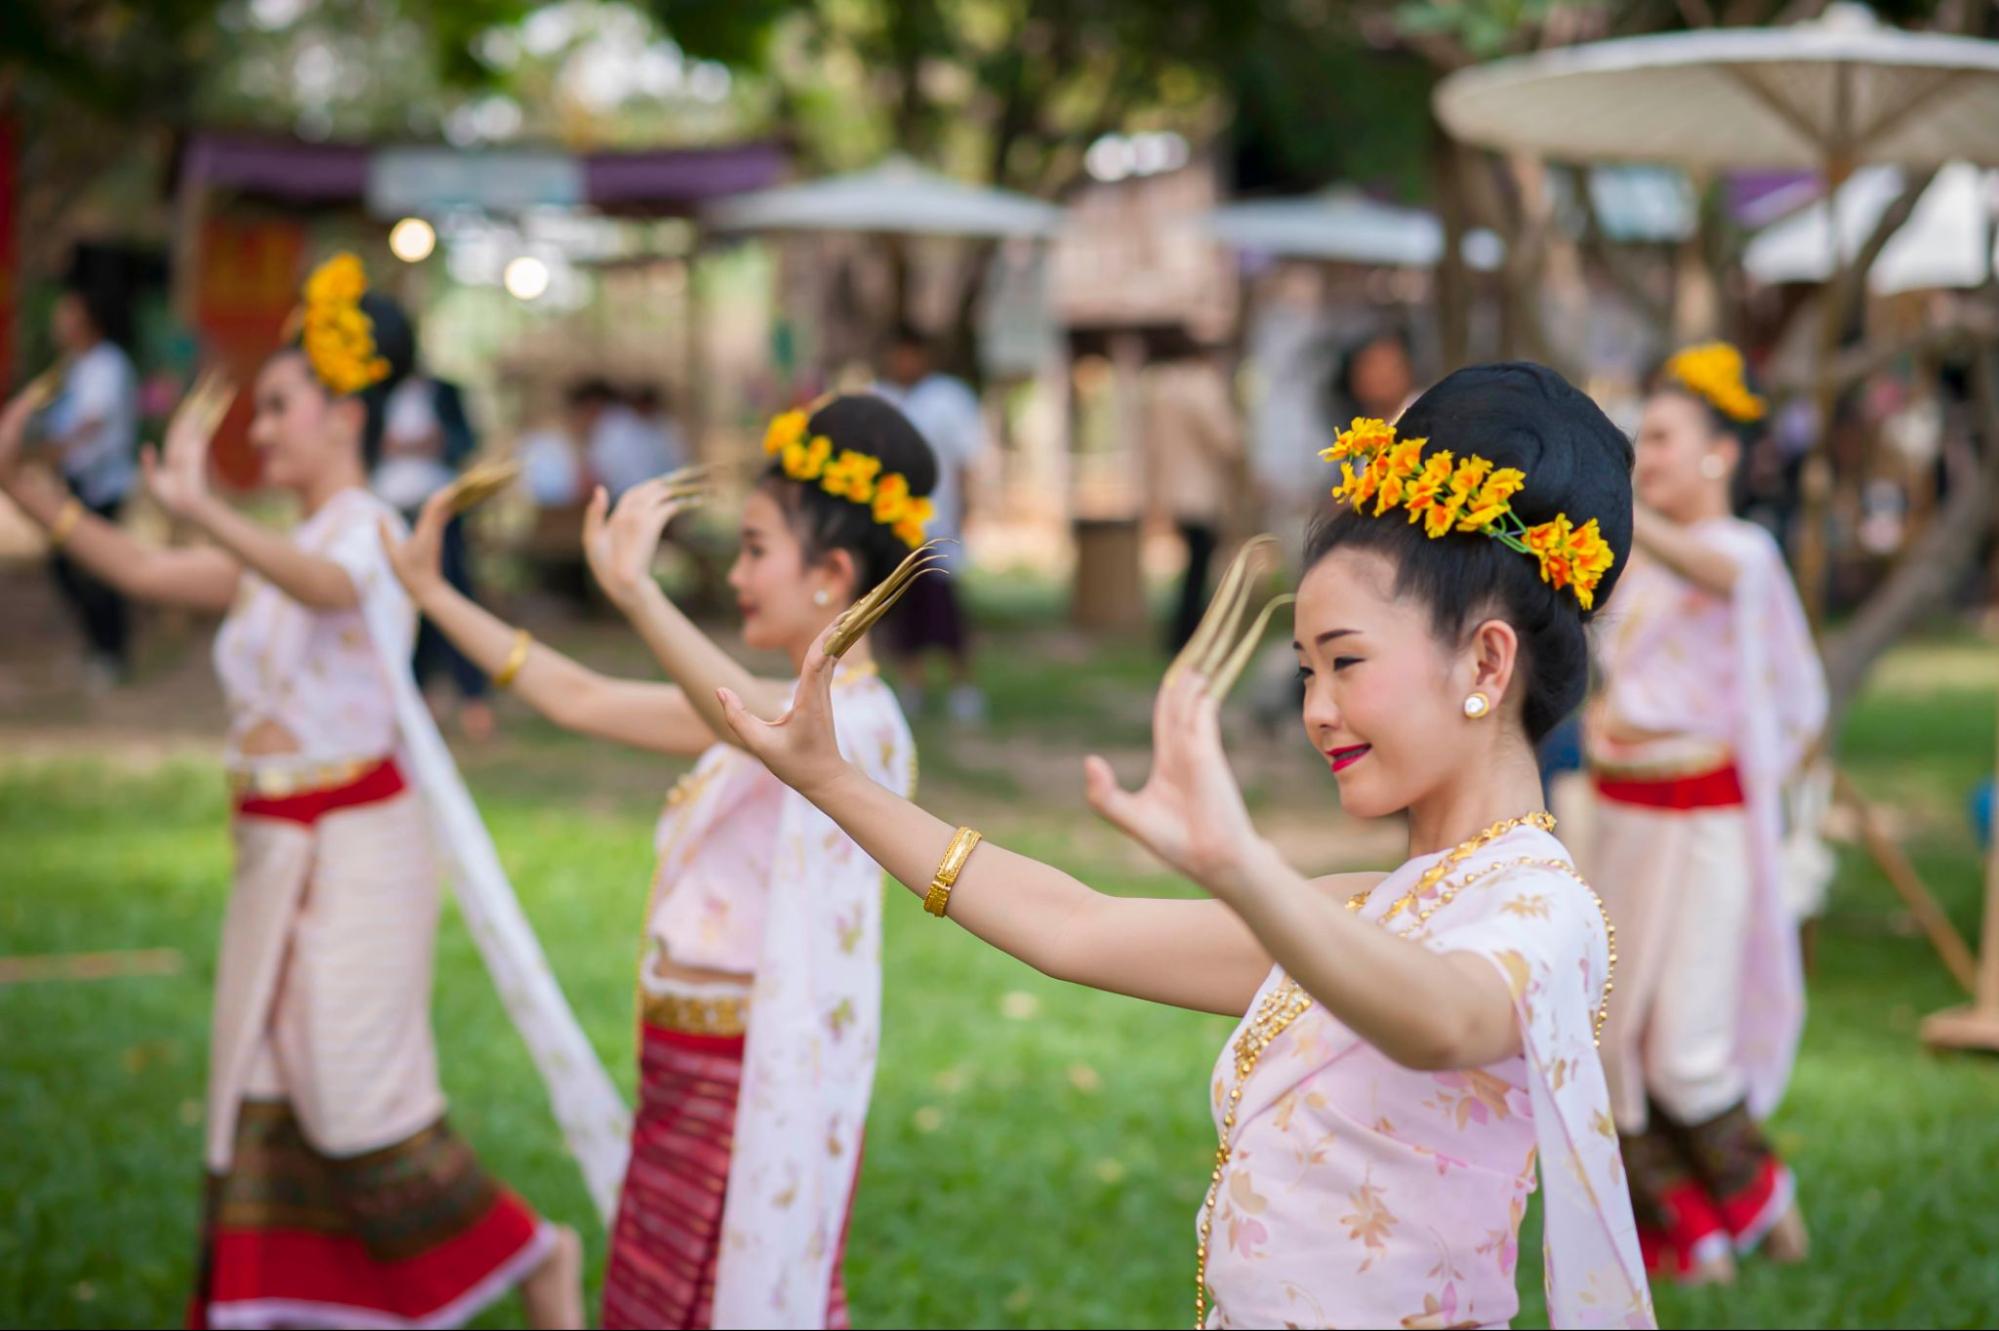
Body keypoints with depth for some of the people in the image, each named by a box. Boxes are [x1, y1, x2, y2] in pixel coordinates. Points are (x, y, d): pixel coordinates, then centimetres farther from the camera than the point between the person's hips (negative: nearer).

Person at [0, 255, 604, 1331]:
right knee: (261, 1090, 8)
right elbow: (141, 571, 9)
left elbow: (324, 584, -35)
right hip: (276, 848, 8)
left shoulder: (369, 533, -12)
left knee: (356, 1097, -7)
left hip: (356, 843, -8)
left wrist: (201, 509, -53)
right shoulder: (279, 548, 14)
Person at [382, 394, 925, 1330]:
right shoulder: (766, 712, 13)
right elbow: (580, 701, 16)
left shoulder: (858, 719, -17)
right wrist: (433, 594, 16)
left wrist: (637, 592, -53)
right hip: (687, 1073, 9)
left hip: (759, 1083, -9)